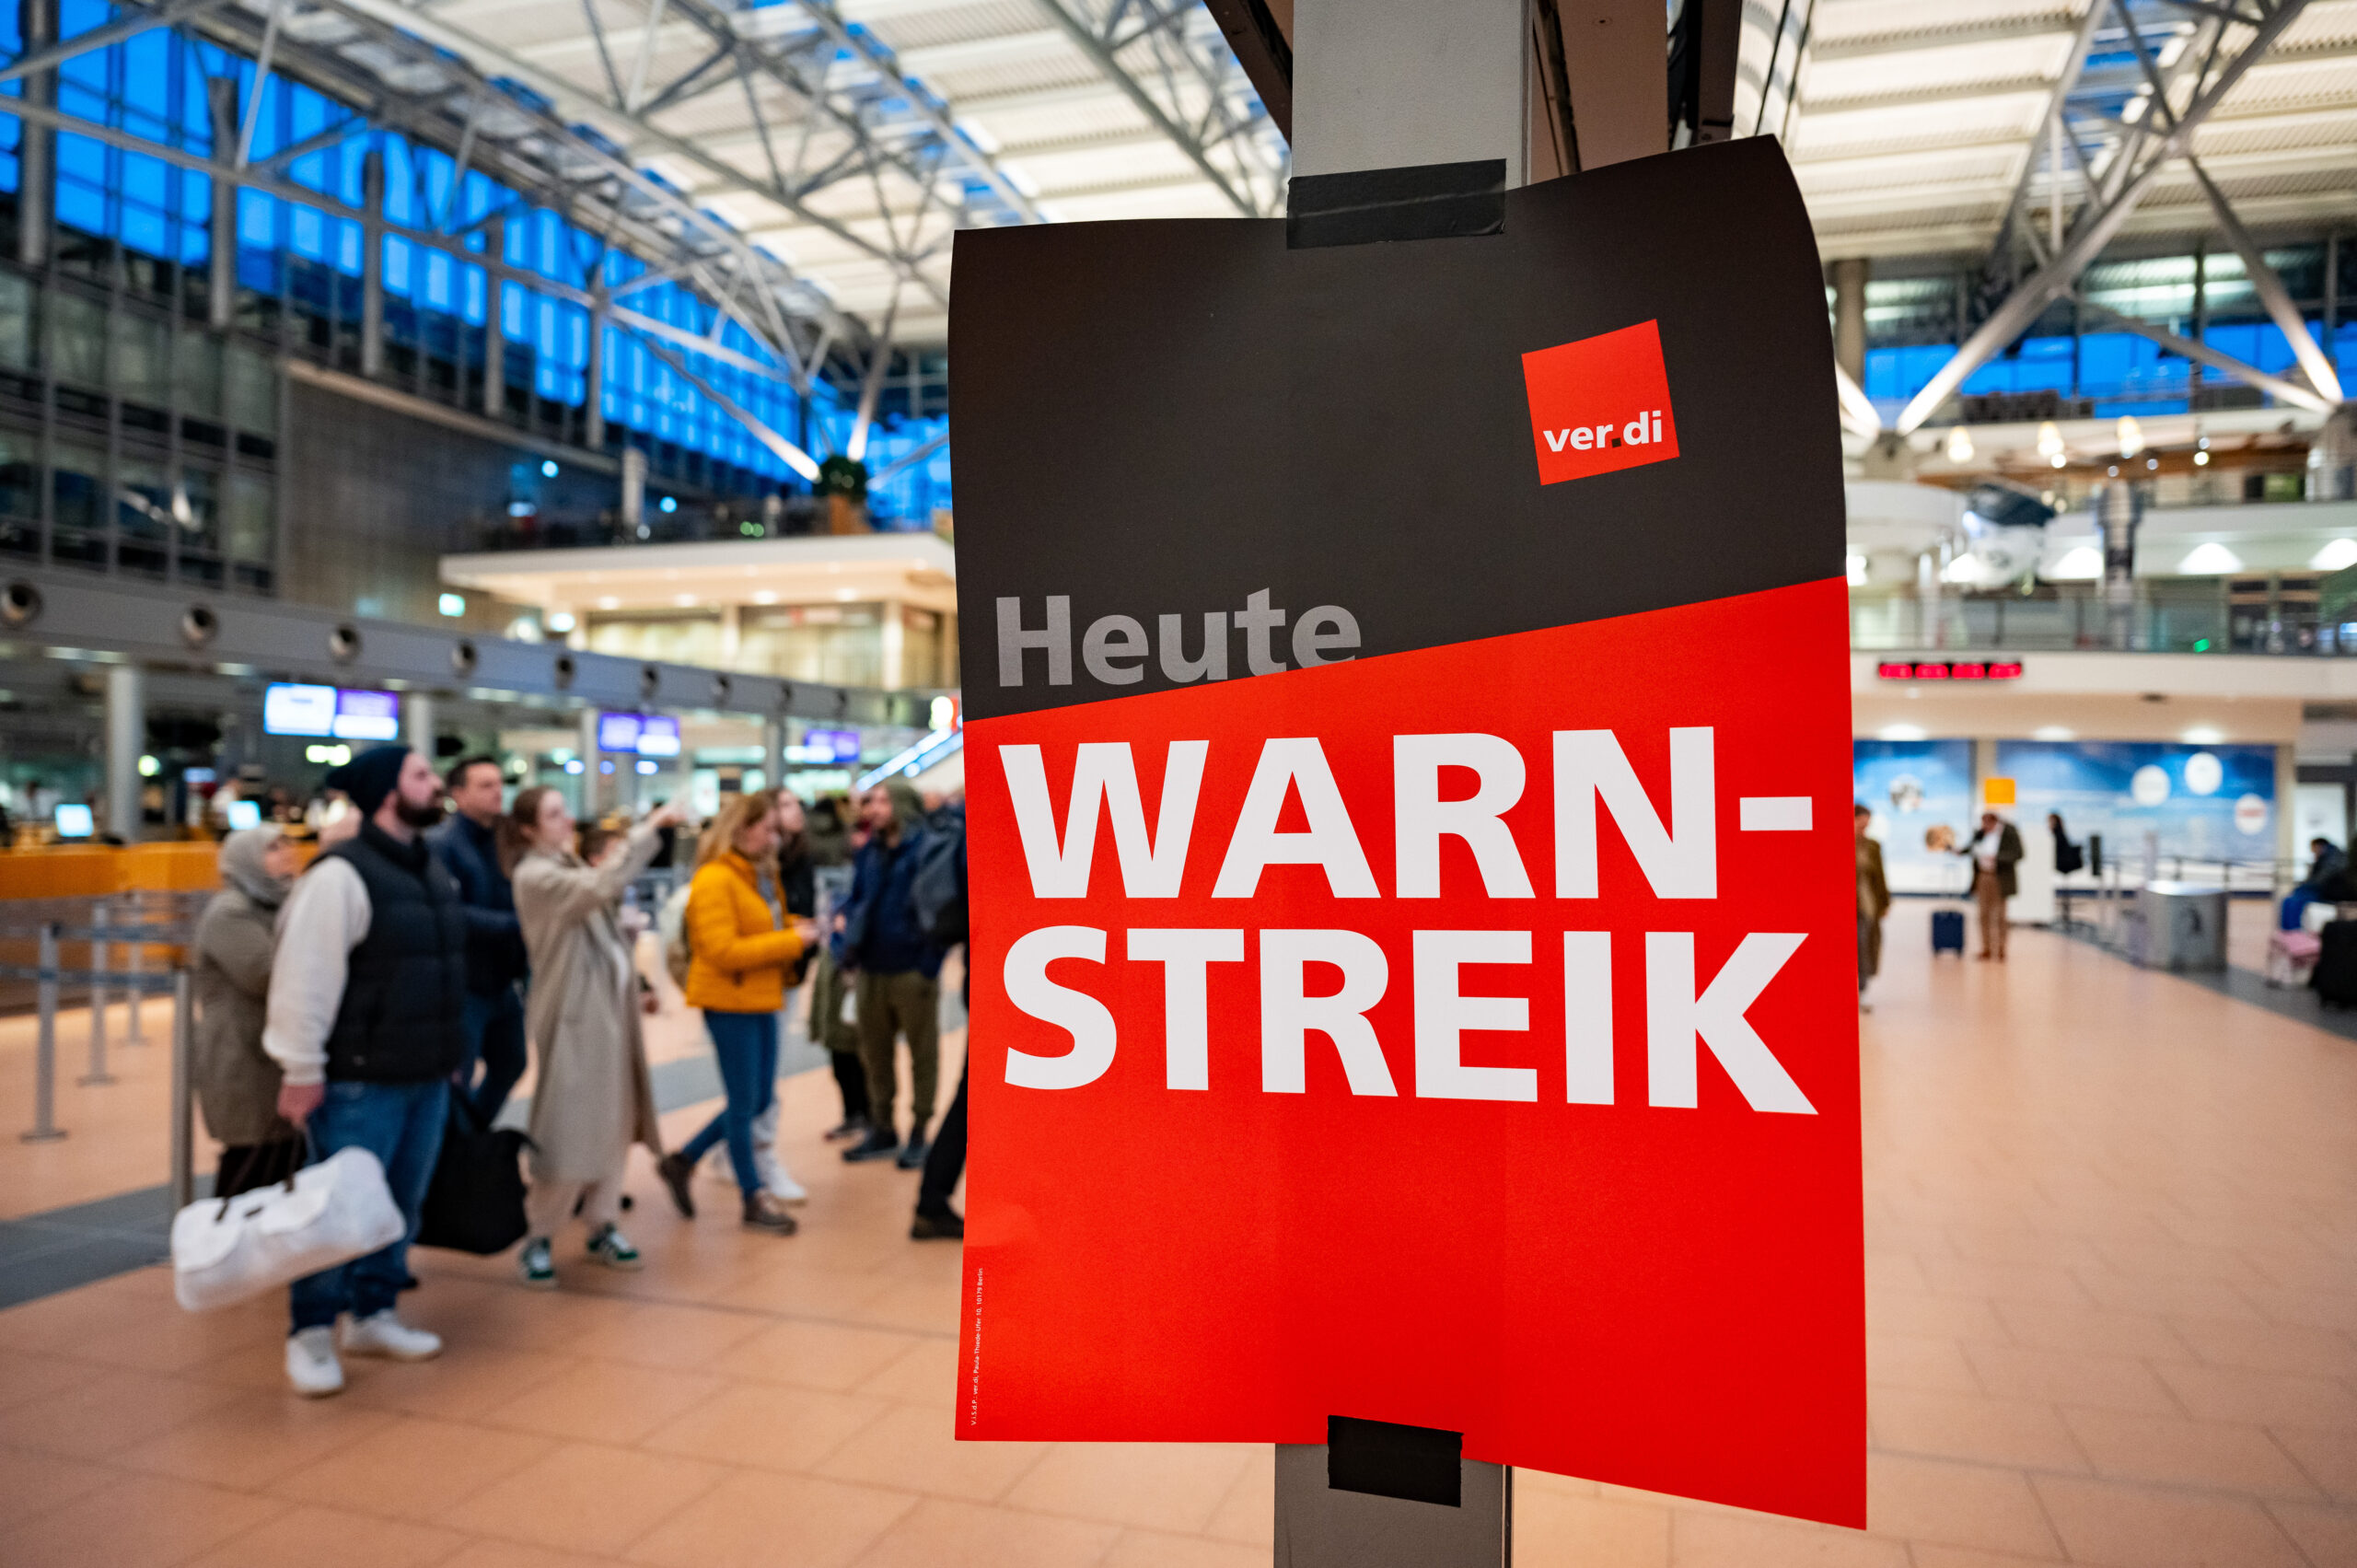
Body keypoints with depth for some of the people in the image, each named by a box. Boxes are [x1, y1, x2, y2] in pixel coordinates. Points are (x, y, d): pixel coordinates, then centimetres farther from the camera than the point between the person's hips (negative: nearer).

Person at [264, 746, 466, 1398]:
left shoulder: (431, 869, 12)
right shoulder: (340, 874, -16)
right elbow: (305, 978, -18)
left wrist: (450, 1054, 19)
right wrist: (301, 1070, -17)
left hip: (427, 1076, 8)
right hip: (359, 1081, -8)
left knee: (401, 1204, 15)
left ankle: (373, 1313, 29)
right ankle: (311, 1333, 17)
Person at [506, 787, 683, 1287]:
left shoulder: (570, 864, 13)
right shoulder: (534, 876, -15)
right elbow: (599, 887, -30)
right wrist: (648, 828, -27)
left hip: (608, 1007, 8)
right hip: (573, 1015, -8)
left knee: (612, 1123, 12)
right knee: (569, 1130, -4)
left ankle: (602, 1225, 23)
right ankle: (537, 1238, 11)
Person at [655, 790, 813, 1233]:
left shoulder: (748, 876, 15)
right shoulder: (714, 881, -15)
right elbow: (722, 951, -22)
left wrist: (791, 933, 4)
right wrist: (790, 940, -19)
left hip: (758, 1001, 9)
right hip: (730, 1002, -9)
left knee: (760, 1099, 13)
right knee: (745, 1103, 1)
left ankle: (683, 1161, 27)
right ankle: (754, 1199, 14)